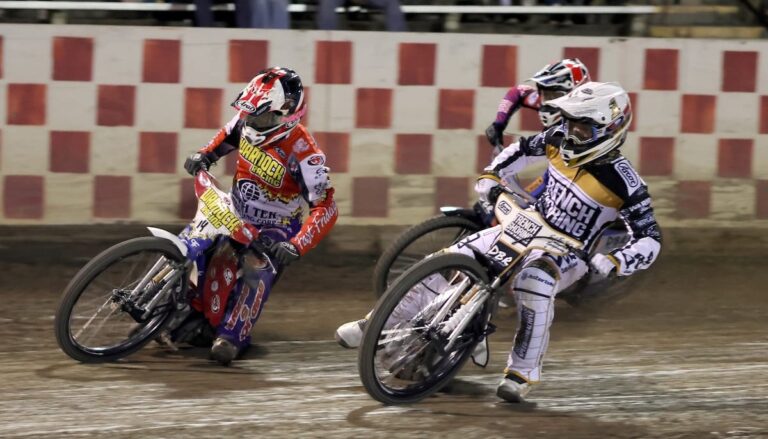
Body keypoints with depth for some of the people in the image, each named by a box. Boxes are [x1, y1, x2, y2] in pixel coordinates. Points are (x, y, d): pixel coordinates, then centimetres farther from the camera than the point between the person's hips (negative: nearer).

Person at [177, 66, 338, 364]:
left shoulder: (302, 153, -30)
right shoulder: (247, 122, -10)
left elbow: (326, 209, -31)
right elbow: (227, 135, 16)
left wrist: (295, 247, -43)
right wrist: (204, 155, -4)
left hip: (275, 229, -6)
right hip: (235, 215, 6)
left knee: (258, 271, -32)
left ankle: (231, 337, -34)